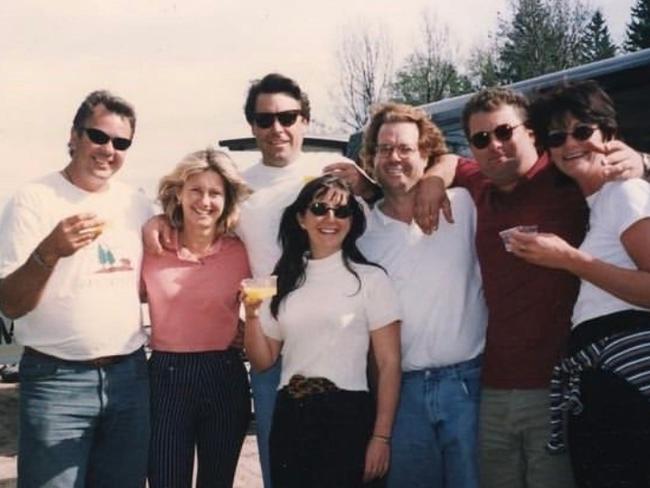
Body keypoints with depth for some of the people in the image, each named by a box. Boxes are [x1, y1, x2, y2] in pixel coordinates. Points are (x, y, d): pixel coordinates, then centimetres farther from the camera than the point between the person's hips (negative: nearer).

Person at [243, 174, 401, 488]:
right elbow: (262, 362, 11)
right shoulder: (285, 281, 8)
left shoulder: (370, 279, -4)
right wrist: (252, 314, -6)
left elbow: (389, 364, -5)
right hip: (289, 417, 4)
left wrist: (381, 437, -10)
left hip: (347, 416, -4)